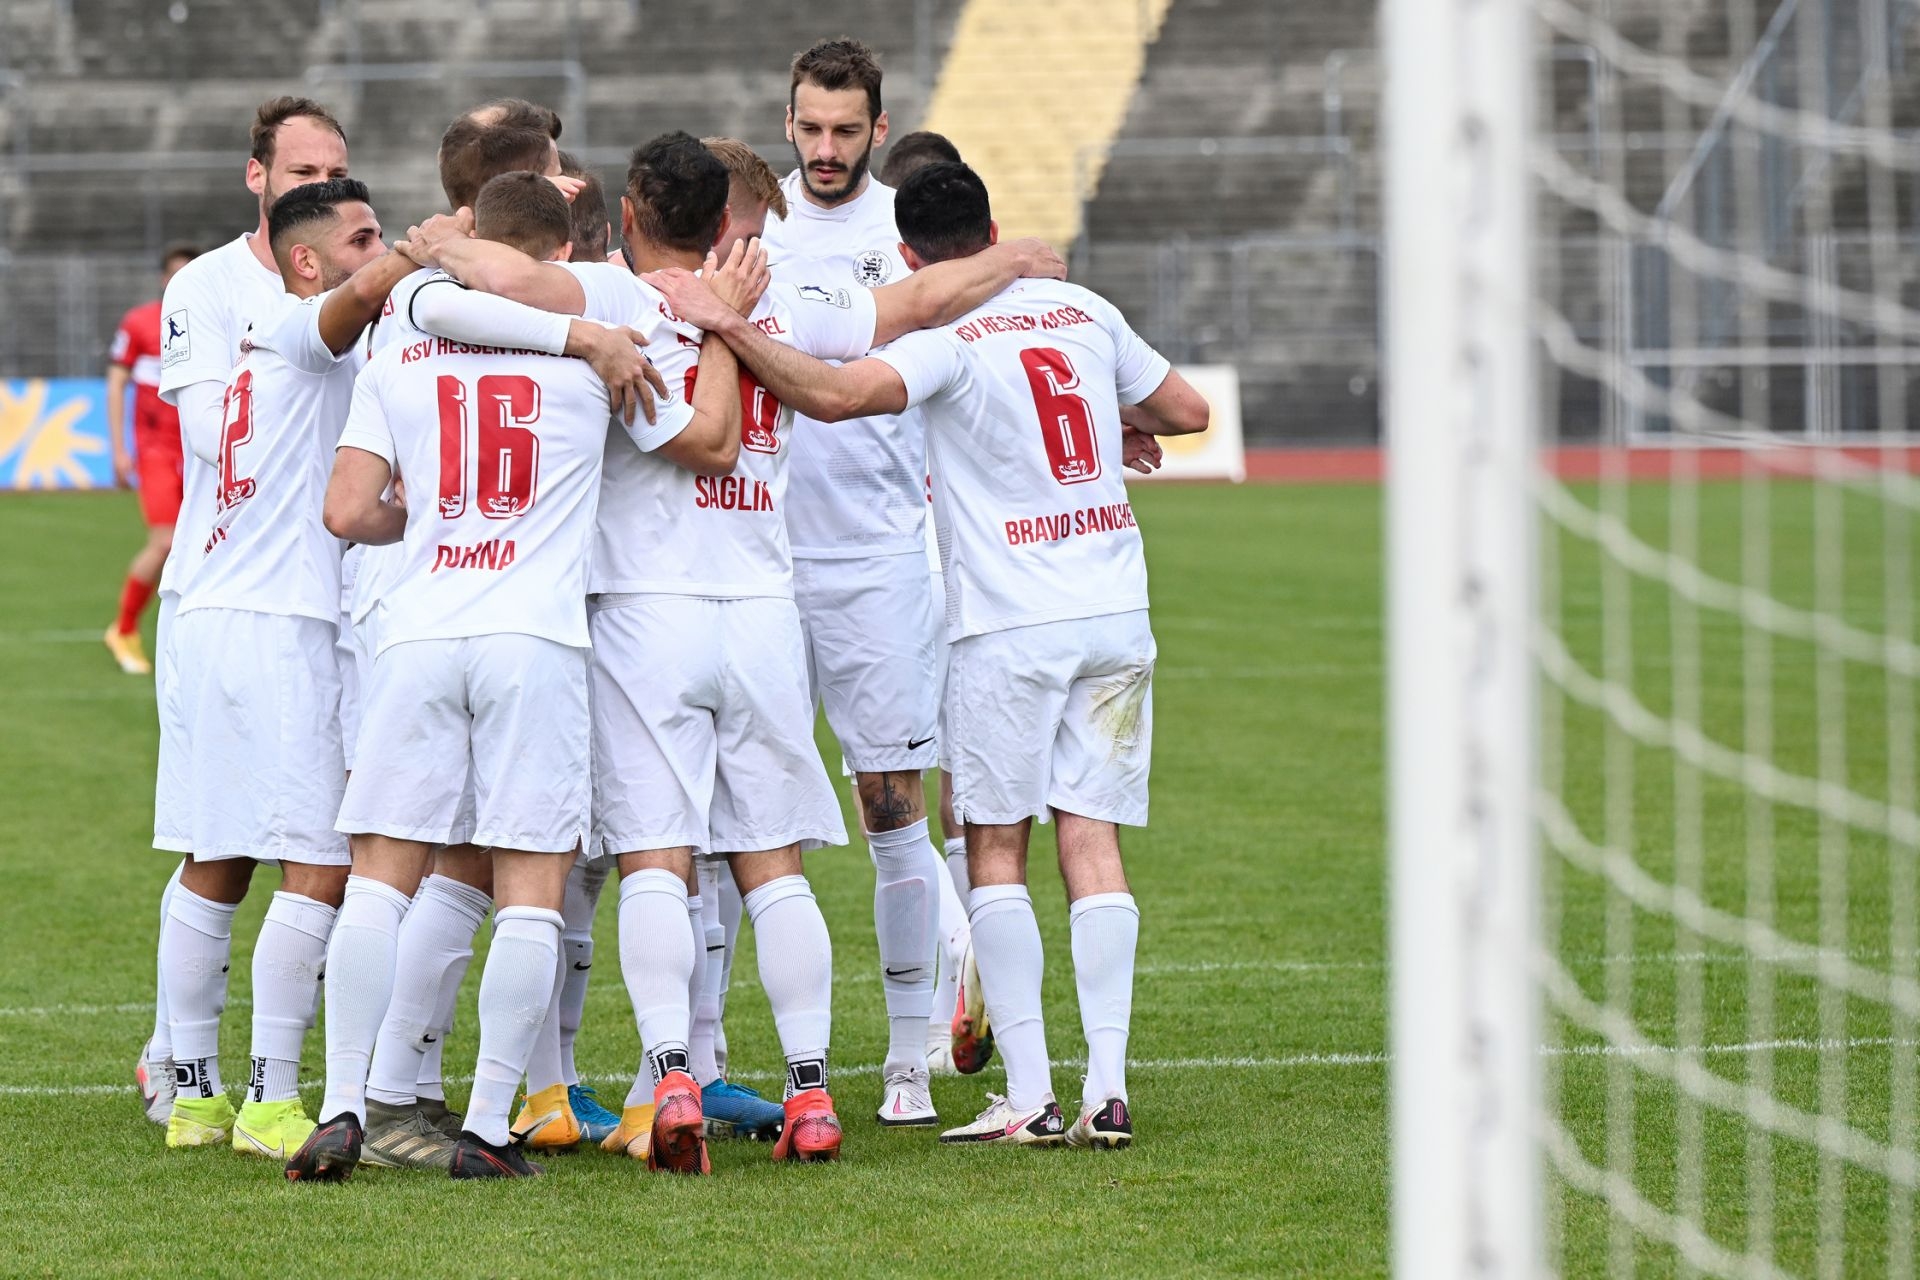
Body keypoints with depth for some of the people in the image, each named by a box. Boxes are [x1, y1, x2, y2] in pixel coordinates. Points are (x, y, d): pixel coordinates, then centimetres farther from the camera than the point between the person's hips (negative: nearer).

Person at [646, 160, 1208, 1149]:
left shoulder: (948, 342, -10)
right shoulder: (1084, 313, 9)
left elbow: (833, 394, -27)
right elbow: (1187, 410, 21)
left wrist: (725, 324, -24)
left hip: (1011, 625, -5)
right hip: (1116, 613, 5)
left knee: (996, 847, 2)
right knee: (1093, 840, 4)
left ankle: (1030, 1096, -5)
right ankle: (1107, 1089, -4)